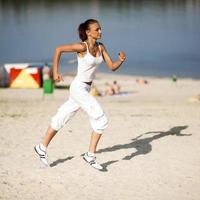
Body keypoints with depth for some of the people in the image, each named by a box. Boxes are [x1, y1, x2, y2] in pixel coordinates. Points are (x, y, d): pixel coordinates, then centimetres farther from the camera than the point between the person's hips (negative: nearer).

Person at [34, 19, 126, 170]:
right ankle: (90, 155, -2)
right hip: (78, 88, -8)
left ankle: (42, 148, 29)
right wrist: (55, 72, -13)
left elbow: (112, 67, 7)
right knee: (101, 119, -11)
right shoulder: (82, 47, -15)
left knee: (61, 119, 16)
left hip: (86, 89, 8)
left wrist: (121, 60, -14)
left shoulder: (101, 47, 5)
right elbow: (59, 49, -12)